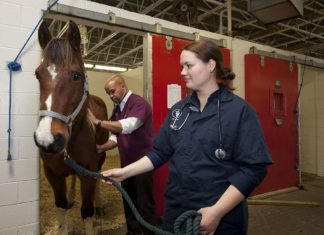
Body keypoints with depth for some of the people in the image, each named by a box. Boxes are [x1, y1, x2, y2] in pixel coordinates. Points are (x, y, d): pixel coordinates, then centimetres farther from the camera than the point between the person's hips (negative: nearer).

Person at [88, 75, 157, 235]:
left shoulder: (139, 103, -15)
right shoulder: (117, 109, 10)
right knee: (129, 199, 18)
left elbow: (128, 126, -31)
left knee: (145, 202, 2)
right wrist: (102, 148, -9)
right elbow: (116, 136, 9)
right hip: (126, 162, 8)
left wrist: (98, 122, -30)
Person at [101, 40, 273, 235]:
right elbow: (160, 153, 7)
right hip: (176, 211, 5)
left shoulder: (240, 110, -12)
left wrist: (217, 211, -21)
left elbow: (253, 168, -16)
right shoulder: (178, 109, 4)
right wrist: (125, 172, -3)